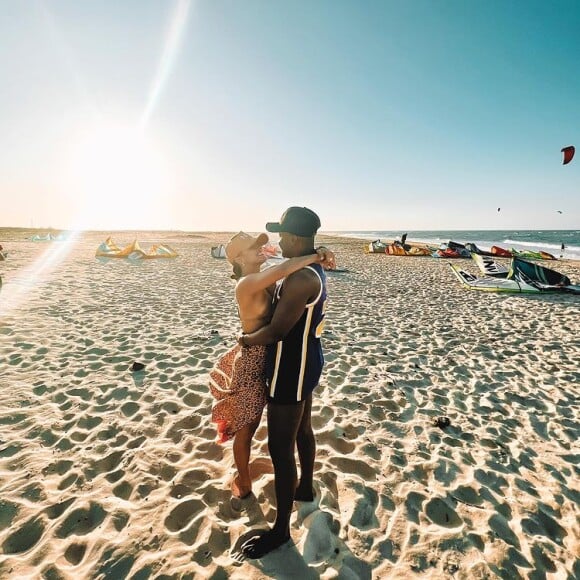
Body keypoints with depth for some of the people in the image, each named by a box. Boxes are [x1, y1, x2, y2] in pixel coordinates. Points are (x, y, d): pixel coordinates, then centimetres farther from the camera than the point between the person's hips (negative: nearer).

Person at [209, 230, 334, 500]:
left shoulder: (264, 281, 3)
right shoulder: (247, 284, -24)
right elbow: (283, 269, -41)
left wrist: (317, 255, -16)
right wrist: (317, 256, -27)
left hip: (266, 357, 9)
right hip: (253, 362, -9)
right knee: (246, 429, 14)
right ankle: (244, 482, 39)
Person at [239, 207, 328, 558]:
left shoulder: (300, 278, -28)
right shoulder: (314, 269, 5)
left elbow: (276, 331, -26)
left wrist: (247, 339, -7)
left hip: (292, 371, -10)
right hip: (306, 363, 10)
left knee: (281, 447, 4)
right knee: (302, 430, 27)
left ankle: (281, 529, 23)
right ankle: (305, 488, 50)